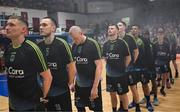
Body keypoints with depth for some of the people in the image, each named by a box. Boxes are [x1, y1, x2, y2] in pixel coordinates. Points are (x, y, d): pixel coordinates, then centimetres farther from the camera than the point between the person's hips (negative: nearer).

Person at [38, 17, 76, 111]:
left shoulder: (62, 44, -13)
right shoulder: (39, 46, 1)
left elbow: (71, 66, -9)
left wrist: (70, 83, -6)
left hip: (62, 91, -4)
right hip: (45, 91, 5)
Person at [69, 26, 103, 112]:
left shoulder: (93, 44, -14)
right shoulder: (74, 45, 1)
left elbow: (99, 66, -17)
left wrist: (95, 87, -20)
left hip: (92, 84, -5)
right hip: (79, 84, 5)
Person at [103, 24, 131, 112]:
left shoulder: (122, 42, -10)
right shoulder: (106, 44, 3)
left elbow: (128, 57, -6)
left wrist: (123, 68, 0)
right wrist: (110, 66, 8)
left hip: (121, 74, -4)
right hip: (109, 74, 5)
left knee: (123, 94, 7)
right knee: (112, 94, 16)